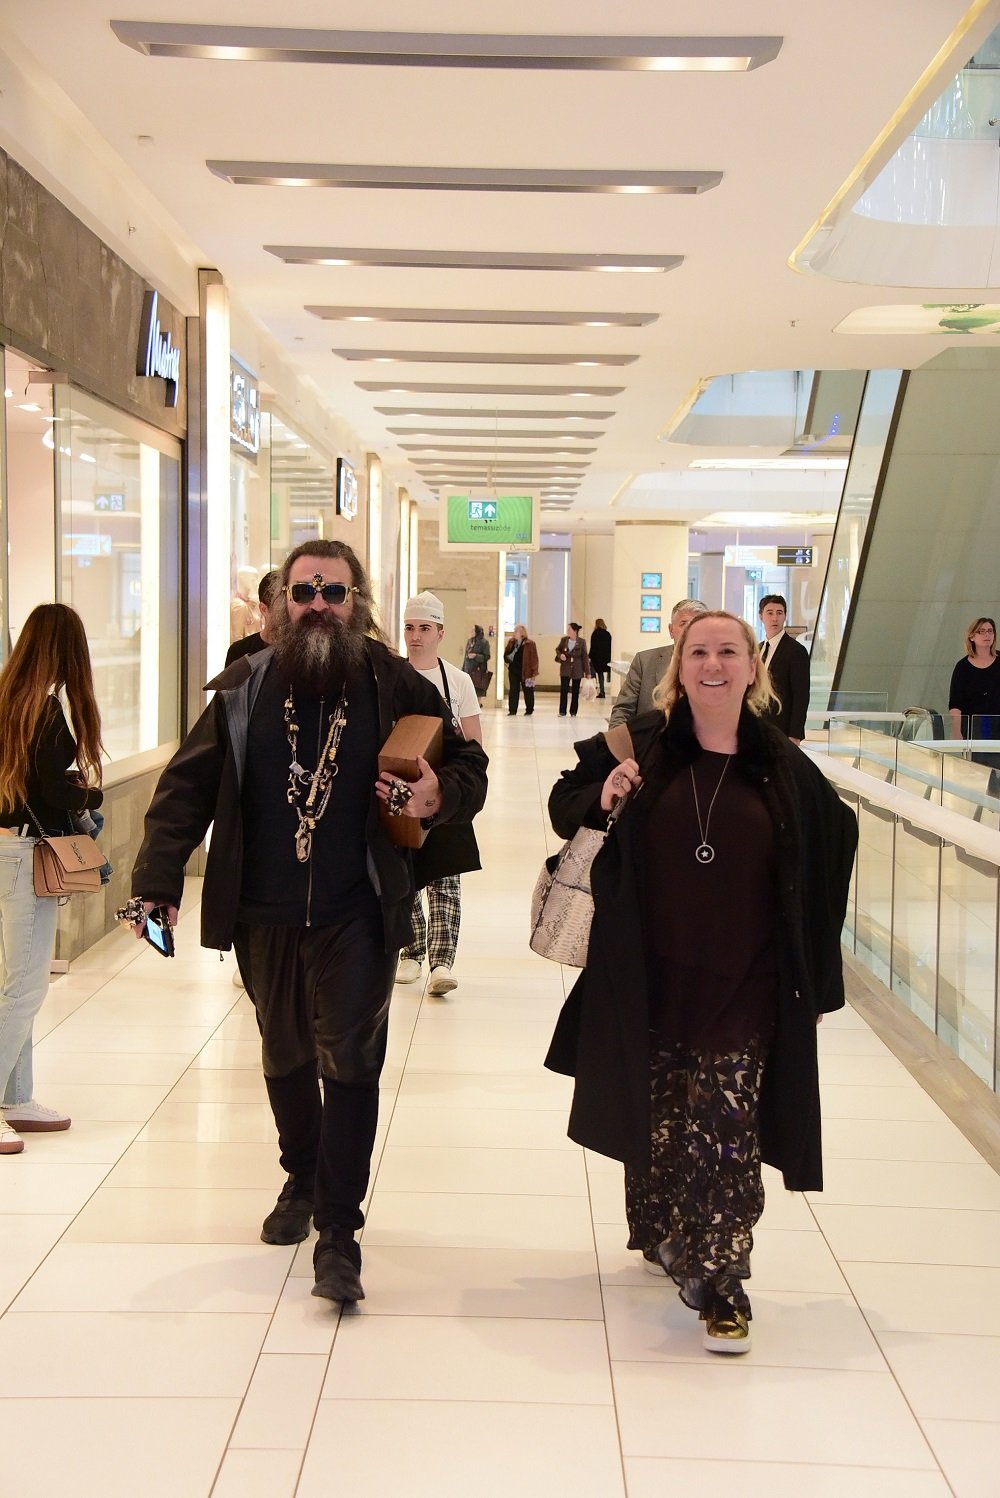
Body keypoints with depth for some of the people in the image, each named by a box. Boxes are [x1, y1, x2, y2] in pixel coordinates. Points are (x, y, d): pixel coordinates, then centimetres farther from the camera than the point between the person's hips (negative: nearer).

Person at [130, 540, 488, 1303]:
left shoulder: (395, 685, -5)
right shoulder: (246, 687, -2)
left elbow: (467, 765, 5)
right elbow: (187, 788, -2)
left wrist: (440, 795, -19)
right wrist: (157, 883, -10)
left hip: (357, 916, -2)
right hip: (264, 916, 3)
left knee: (350, 1061, -5)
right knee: (285, 1057, 19)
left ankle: (340, 1231, 6)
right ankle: (303, 1178, 43)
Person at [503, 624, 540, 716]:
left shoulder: (530, 644, -6)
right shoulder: (511, 643, 10)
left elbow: (534, 659, -8)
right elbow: (506, 655, 10)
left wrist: (534, 672, -13)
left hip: (525, 672, -4)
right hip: (513, 671, 4)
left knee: (528, 691, 7)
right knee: (513, 691, 2)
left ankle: (529, 710, 18)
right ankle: (512, 710, 5)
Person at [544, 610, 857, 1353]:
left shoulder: (783, 767, -3)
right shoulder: (640, 744, -4)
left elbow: (832, 850, 6)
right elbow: (563, 804, 9)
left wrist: (817, 980, 4)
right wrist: (601, 799, -16)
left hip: (742, 991, -1)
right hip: (649, 982, 1)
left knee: (724, 1137, -5)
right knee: (655, 1124, 14)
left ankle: (722, 1279, 6)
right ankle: (665, 1235, 37)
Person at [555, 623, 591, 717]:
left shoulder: (581, 642, -6)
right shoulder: (564, 640, -1)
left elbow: (585, 657, -3)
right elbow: (557, 649, 16)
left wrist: (587, 672, -4)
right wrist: (560, 655, -9)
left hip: (577, 670, -1)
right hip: (565, 669, 1)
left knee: (575, 691, 5)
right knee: (563, 690, -3)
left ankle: (573, 712, 14)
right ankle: (562, 711, 4)